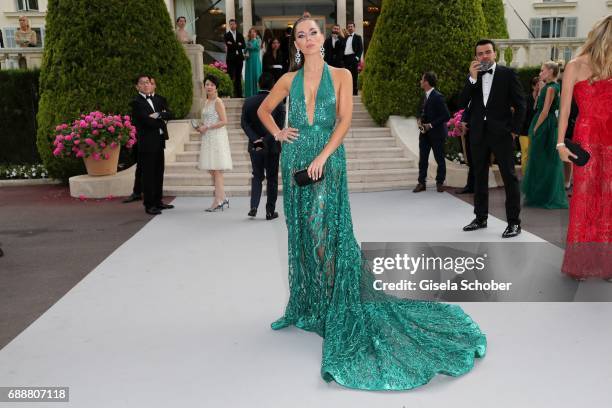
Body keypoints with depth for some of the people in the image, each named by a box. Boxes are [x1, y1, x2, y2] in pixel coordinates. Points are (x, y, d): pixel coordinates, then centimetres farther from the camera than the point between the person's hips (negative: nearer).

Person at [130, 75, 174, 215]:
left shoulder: (156, 100, 17)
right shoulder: (136, 102, -6)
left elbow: (170, 114, 5)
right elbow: (147, 121, -18)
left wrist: (158, 115, -12)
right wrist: (161, 121, -2)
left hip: (159, 141, 7)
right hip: (147, 142, -7)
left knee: (159, 173, 12)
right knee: (148, 174, -3)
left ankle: (158, 201, 22)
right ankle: (149, 205, 3)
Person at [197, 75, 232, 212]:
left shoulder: (218, 101, -9)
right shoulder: (207, 102, 16)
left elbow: (224, 121, -17)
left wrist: (207, 127, -16)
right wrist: (201, 127, 8)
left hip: (217, 138, -9)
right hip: (208, 138, 9)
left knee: (216, 170, -5)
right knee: (212, 170, 10)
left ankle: (218, 201, 1)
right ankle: (222, 198, 18)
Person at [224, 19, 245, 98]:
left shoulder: (240, 35, 15)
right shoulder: (226, 35, 4)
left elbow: (243, 46, 2)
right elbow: (229, 46, -11)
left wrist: (233, 45, -8)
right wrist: (238, 45, -8)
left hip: (239, 58, 3)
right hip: (231, 58, -3)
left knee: (238, 77, 5)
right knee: (231, 77, -8)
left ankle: (239, 94, 7)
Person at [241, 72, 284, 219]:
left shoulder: (248, 102, 0)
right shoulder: (278, 103, -7)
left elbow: (244, 123, -6)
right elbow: (279, 125, -14)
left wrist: (255, 139, -12)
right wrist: (266, 140, -13)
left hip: (254, 146, 2)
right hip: (272, 146, -2)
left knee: (257, 176, 16)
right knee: (272, 178, 7)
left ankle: (253, 207, 3)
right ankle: (270, 211, 10)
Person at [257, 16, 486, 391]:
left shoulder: (341, 75, 4)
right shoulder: (289, 79, 12)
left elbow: (345, 120, -6)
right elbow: (263, 110, 24)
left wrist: (322, 156, -16)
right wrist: (277, 133, 6)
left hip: (328, 161, -3)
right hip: (295, 160, 4)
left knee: (325, 233, -10)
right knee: (301, 234, 7)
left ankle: (333, 307, 3)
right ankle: (304, 306, 20)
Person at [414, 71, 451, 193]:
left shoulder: (437, 97, -16)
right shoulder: (426, 96, 8)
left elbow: (446, 115, -19)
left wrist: (431, 125, -18)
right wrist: (420, 120, 3)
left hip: (436, 133, -7)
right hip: (425, 132, 8)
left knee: (439, 159, 6)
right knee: (422, 159, 6)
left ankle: (439, 183, 17)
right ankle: (421, 183, 12)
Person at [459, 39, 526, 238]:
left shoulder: (507, 73, 0)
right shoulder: (472, 76, 9)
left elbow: (520, 104, -1)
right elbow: (462, 103, -2)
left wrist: (514, 130, -6)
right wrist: (472, 78, -11)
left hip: (501, 132, -4)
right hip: (478, 133, 4)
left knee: (509, 177, -3)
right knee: (479, 177, 11)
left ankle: (513, 222, 3)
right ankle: (480, 218, 22)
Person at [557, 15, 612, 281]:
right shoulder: (575, 67, 2)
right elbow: (564, 108, -4)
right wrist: (561, 143, -11)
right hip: (586, 138, -5)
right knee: (584, 196, -3)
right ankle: (579, 263, 4)